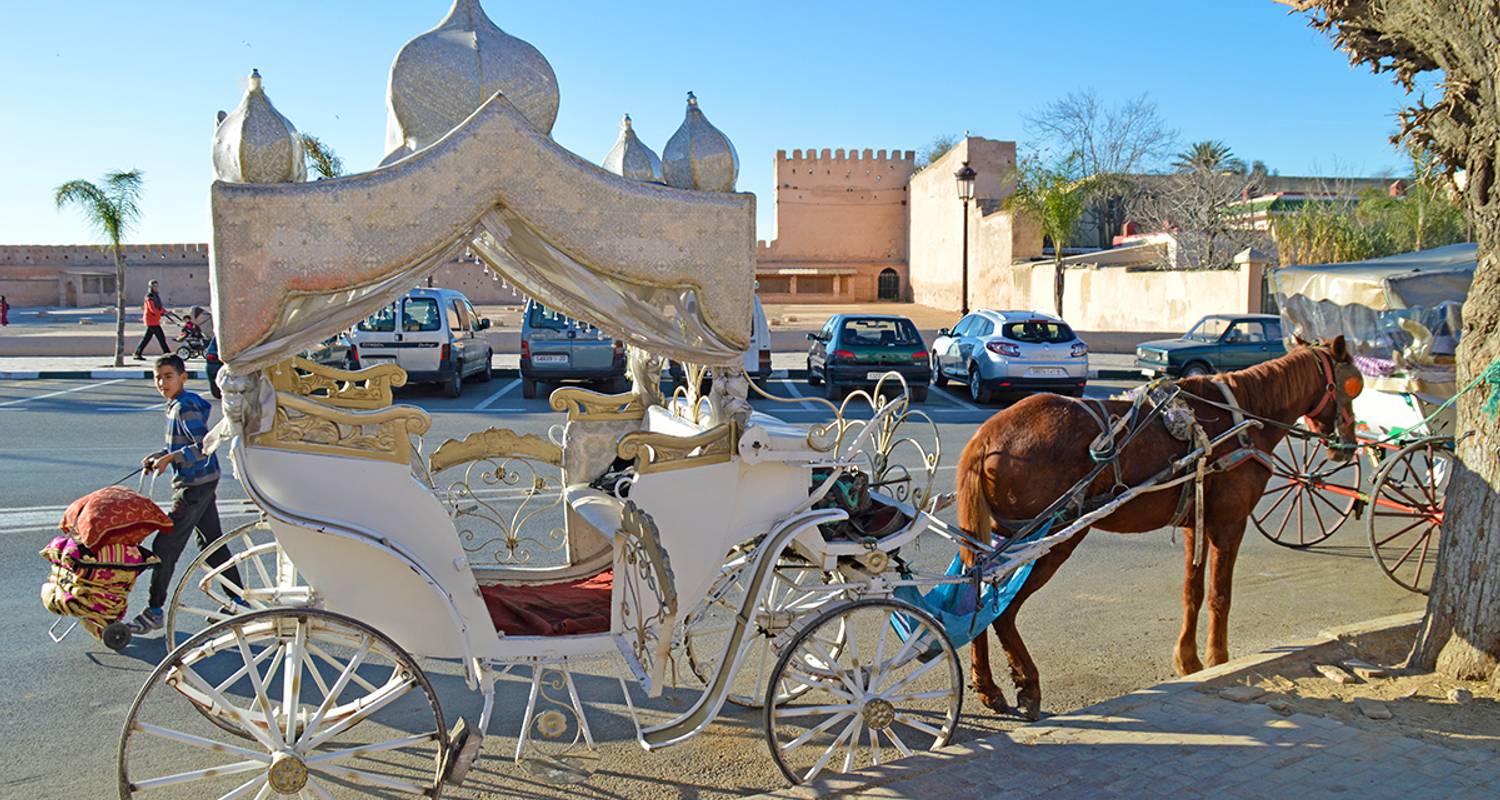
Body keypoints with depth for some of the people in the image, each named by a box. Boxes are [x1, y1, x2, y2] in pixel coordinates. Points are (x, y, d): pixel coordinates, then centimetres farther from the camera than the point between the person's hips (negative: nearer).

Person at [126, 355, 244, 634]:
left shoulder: (186, 407, -17)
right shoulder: (176, 405, 13)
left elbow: (204, 447, -24)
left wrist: (170, 458, -19)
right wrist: (159, 455, 8)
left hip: (195, 485, -10)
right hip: (203, 484, 10)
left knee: (165, 546, -4)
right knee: (212, 542, 15)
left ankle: (155, 610, 5)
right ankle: (239, 601, 22)